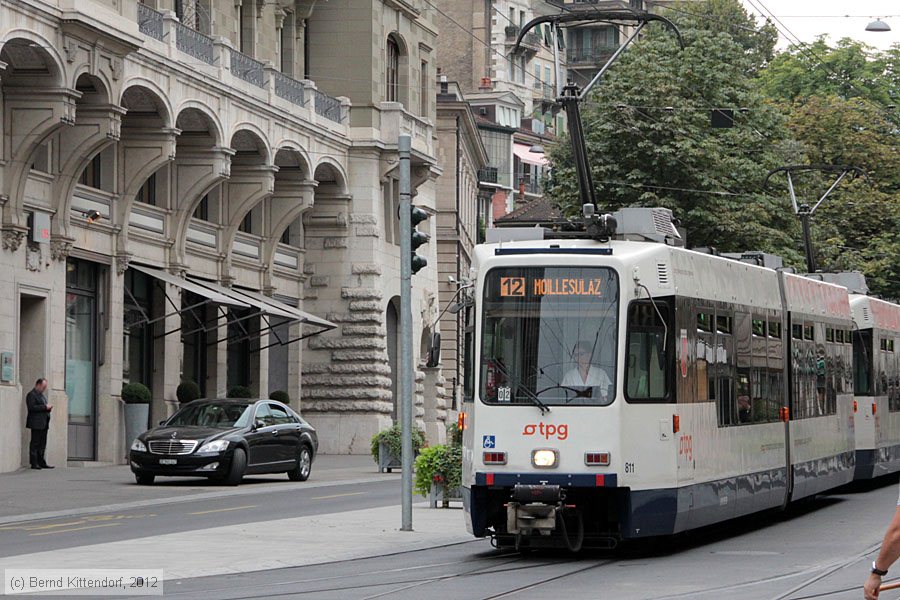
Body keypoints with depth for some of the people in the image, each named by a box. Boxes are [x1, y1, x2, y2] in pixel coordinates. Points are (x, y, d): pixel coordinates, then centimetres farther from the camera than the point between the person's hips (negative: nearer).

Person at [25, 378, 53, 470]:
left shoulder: (41, 395, 22)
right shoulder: (31, 395, -8)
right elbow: (32, 407, -19)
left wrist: (48, 408, 9)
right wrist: (45, 407, -19)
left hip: (44, 424, 9)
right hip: (36, 424, -9)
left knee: (42, 444, 10)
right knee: (35, 444, -7)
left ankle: (41, 462, 13)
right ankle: (34, 463, -6)